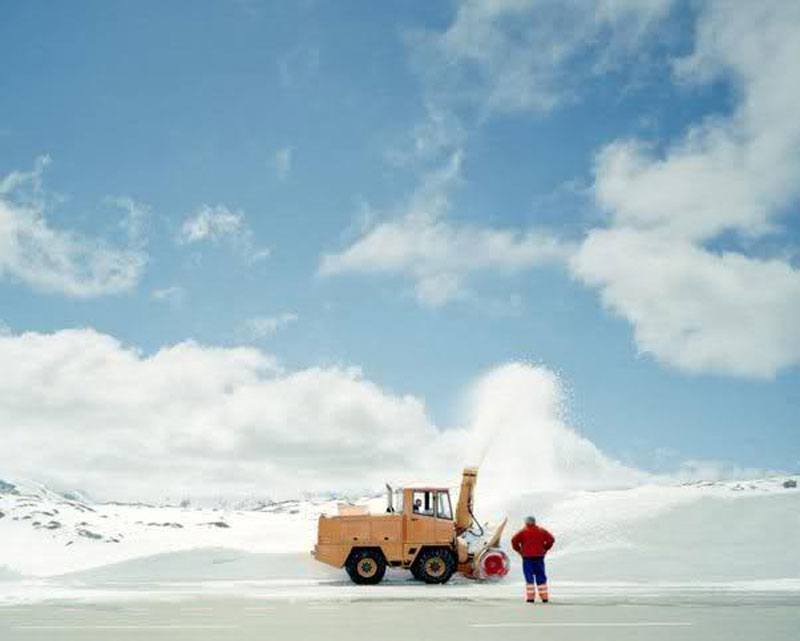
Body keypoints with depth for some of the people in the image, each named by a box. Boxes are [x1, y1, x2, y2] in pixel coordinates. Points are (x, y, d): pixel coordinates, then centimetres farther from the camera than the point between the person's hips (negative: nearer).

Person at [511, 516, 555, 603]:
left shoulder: (523, 532, -1)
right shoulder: (541, 531, 7)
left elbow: (514, 540, -11)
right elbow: (551, 539, 3)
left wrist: (519, 550, 1)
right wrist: (545, 549, 9)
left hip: (527, 557, -2)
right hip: (539, 557, 2)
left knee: (529, 577, 1)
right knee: (541, 577, 9)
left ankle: (530, 597, -3)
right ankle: (544, 597, 8)